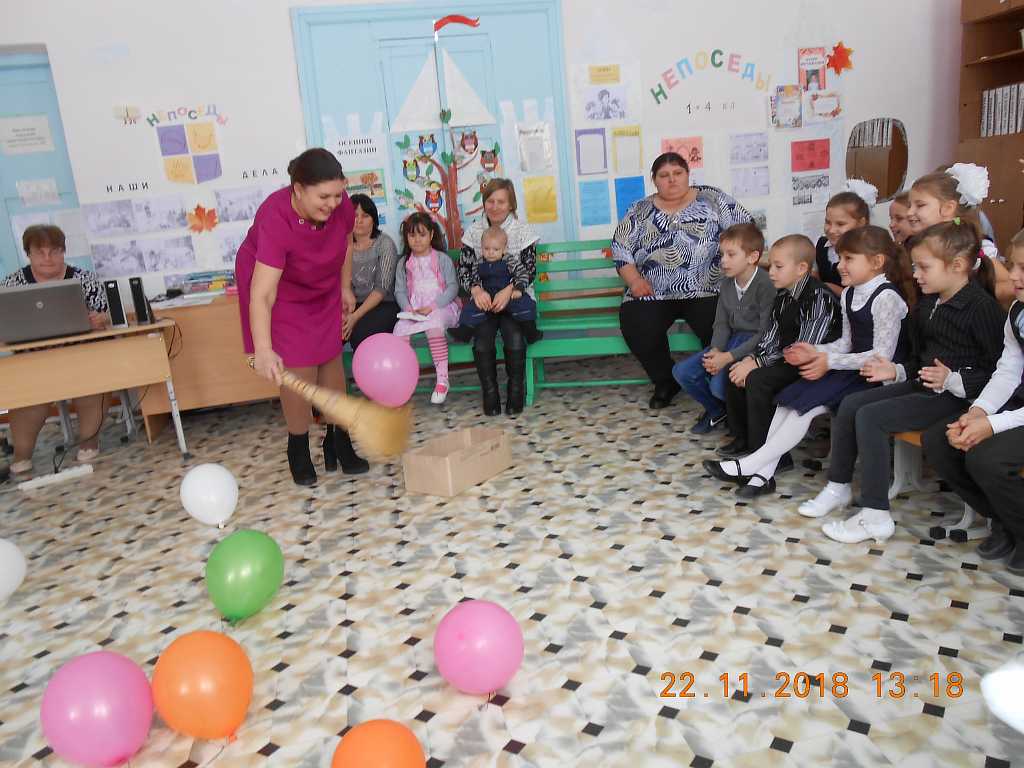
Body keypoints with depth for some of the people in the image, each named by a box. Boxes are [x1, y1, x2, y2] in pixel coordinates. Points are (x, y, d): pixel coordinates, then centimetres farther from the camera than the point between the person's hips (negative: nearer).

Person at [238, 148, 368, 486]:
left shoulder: (340, 204, -23)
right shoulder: (276, 219, -38)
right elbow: (262, 294, -44)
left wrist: (344, 288, 7)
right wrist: (263, 350, -53)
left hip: (322, 286, 5)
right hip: (279, 287, -5)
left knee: (331, 359, 5)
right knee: (298, 368, -8)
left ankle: (339, 441, 17)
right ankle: (299, 449, 9)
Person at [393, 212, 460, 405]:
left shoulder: (442, 259, 3)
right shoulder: (404, 263, 13)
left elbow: (452, 287, -3)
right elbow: (400, 290, 10)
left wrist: (432, 307, -14)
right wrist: (408, 308, -10)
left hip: (441, 306, -3)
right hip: (414, 309, 4)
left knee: (434, 326, -36)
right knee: (400, 329, -26)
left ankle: (442, 378, -29)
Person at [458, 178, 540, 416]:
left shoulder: (523, 231, 3)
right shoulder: (473, 231, 7)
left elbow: (529, 270, -2)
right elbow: (464, 269, 2)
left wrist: (509, 290, -21)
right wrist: (476, 290, -20)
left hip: (515, 298, -1)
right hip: (484, 299, 1)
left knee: (514, 337, -30)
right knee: (482, 340, -28)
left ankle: (516, 391, -11)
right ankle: (490, 394, -12)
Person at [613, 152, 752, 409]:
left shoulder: (712, 199, 10)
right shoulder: (640, 210, 13)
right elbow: (620, 248, 10)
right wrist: (634, 280, -5)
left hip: (706, 291, -1)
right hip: (653, 293, 2)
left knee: (718, 329, -27)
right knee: (636, 327, -24)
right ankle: (666, 381, 2)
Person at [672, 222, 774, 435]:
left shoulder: (765, 284, -18)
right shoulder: (728, 283, 6)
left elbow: (765, 334, -20)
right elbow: (722, 323, 9)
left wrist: (728, 357, -23)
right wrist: (715, 350, -12)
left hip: (757, 346, -8)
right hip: (733, 340, 8)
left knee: (720, 384, -28)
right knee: (682, 372, -4)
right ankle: (717, 410, 19)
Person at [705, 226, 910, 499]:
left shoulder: (886, 297, -16)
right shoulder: (848, 294, 11)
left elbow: (882, 355, -19)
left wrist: (830, 361, -20)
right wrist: (817, 352, -2)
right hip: (850, 368, 8)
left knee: (808, 403, -21)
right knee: (790, 397, -7)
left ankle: (750, 466, -16)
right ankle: (763, 473, -10)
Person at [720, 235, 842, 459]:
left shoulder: (819, 298, -20)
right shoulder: (783, 296, 9)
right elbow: (770, 338, 10)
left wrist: (757, 364, -22)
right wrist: (750, 359, -10)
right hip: (786, 359, 9)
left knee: (758, 380, -25)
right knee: (735, 371, 2)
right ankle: (743, 438, 15)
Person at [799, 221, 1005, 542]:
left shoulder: (982, 307, -14)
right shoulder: (927, 305, 12)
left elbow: (998, 370, -15)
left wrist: (952, 380, -26)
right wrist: (896, 371, 6)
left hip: (954, 396, -9)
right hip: (921, 385, 9)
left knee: (871, 417, -22)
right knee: (850, 404, -1)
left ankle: (876, 516, -16)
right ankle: (838, 488, 9)